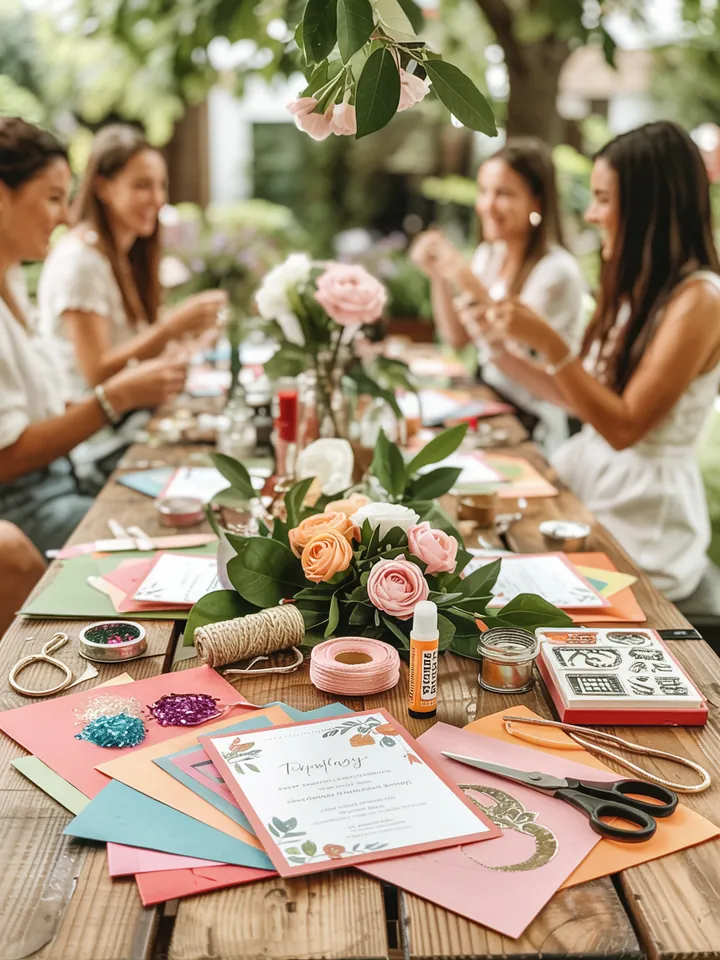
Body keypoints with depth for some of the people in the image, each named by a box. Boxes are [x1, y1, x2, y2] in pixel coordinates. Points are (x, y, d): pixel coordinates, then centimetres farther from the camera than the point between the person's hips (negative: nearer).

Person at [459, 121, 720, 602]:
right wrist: (506, 347, 3)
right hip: (588, 477, 7)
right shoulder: (638, 287, 10)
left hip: (642, 522, -7)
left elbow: (624, 427, -20)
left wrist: (550, 343, -23)